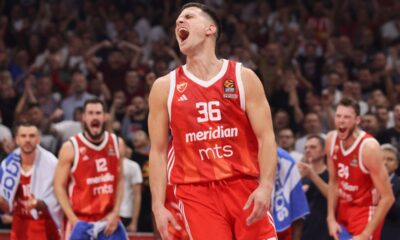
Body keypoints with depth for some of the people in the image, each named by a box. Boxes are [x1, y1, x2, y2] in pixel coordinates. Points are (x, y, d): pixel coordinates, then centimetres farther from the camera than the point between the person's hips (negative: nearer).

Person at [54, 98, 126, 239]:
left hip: (109, 220, 4)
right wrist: (74, 220, -13)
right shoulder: (70, 148, -7)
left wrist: (115, 213, -2)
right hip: (81, 220, -4)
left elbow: (120, 181, 10)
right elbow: (59, 186, -5)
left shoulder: (117, 144, 5)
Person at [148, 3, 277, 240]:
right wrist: (158, 205, -1)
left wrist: (266, 186, -16)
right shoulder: (165, 87, 9)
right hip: (196, 192, 0)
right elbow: (158, 151, 9)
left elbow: (266, 137, -1)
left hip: (245, 187, 0)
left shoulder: (243, 77, 5)